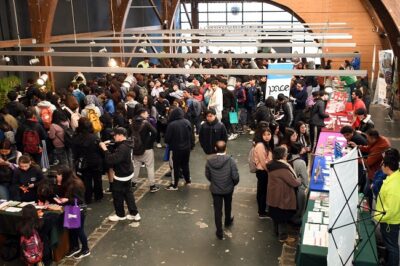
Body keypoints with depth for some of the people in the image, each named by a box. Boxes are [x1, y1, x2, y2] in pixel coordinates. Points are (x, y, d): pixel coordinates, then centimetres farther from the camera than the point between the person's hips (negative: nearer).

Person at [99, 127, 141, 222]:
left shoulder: (122, 148, -29)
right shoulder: (125, 145, 4)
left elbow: (111, 160, -33)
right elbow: (115, 155, 12)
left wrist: (105, 149, -25)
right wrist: (107, 148, 1)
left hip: (121, 176, -10)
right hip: (127, 173, 10)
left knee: (117, 195, 9)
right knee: (128, 194, 17)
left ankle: (120, 215, 26)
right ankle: (134, 214, 23)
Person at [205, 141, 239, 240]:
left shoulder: (209, 161, -15)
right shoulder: (230, 160, -23)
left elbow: (207, 175, -2)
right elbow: (235, 176, -19)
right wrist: (234, 183, 3)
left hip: (215, 189, 0)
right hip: (228, 188, 0)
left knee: (217, 210, 11)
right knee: (228, 206, 27)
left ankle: (219, 232, 17)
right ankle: (228, 221, 52)